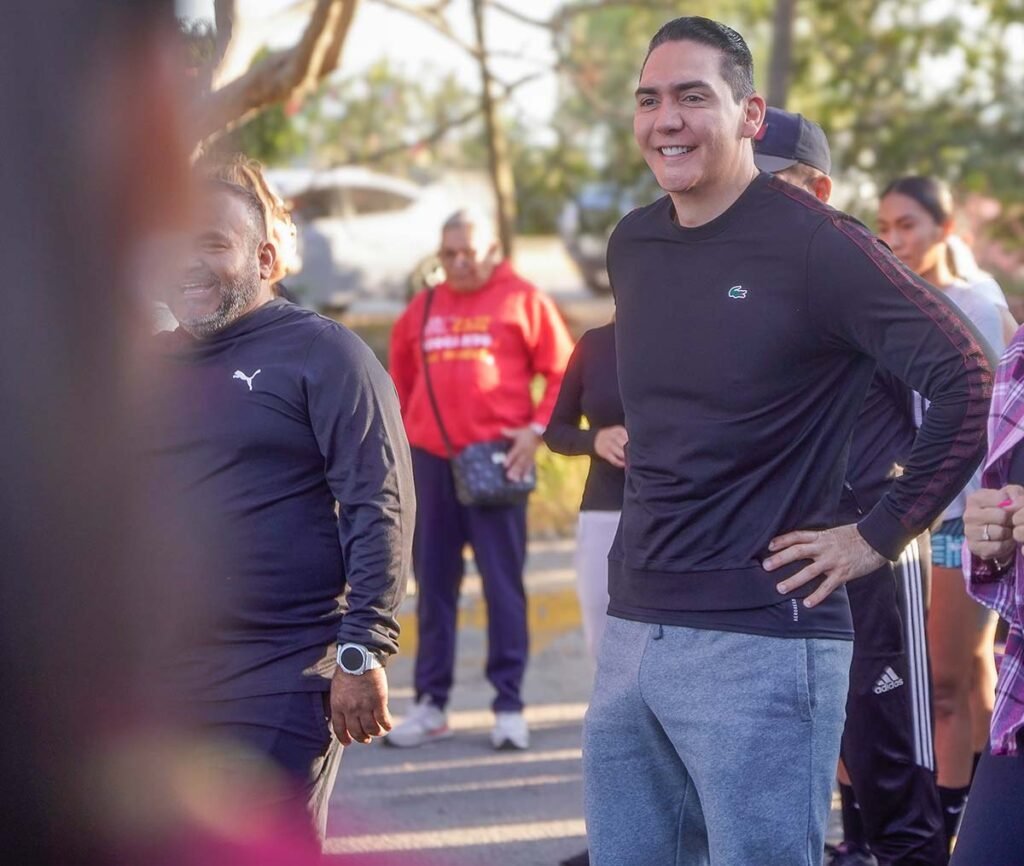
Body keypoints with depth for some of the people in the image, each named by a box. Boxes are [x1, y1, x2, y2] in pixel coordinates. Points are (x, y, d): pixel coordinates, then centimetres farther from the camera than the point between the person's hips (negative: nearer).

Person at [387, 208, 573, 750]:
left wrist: (538, 428, -9)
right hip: (431, 461, 4)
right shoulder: (422, 309, 13)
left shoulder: (523, 301, 1)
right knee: (433, 584, 7)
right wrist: (402, 433, 11)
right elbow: (400, 377, 21)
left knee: (503, 582, -3)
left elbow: (563, 372, 0)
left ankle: (509, 706, 1)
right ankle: (431, 703, 13)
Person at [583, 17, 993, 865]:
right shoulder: (631, 245, 11)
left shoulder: (813, 243, -10)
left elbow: (969, 381, -14)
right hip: (632, 630, 7)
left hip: (760, 643, -7)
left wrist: (878, 536, -12)